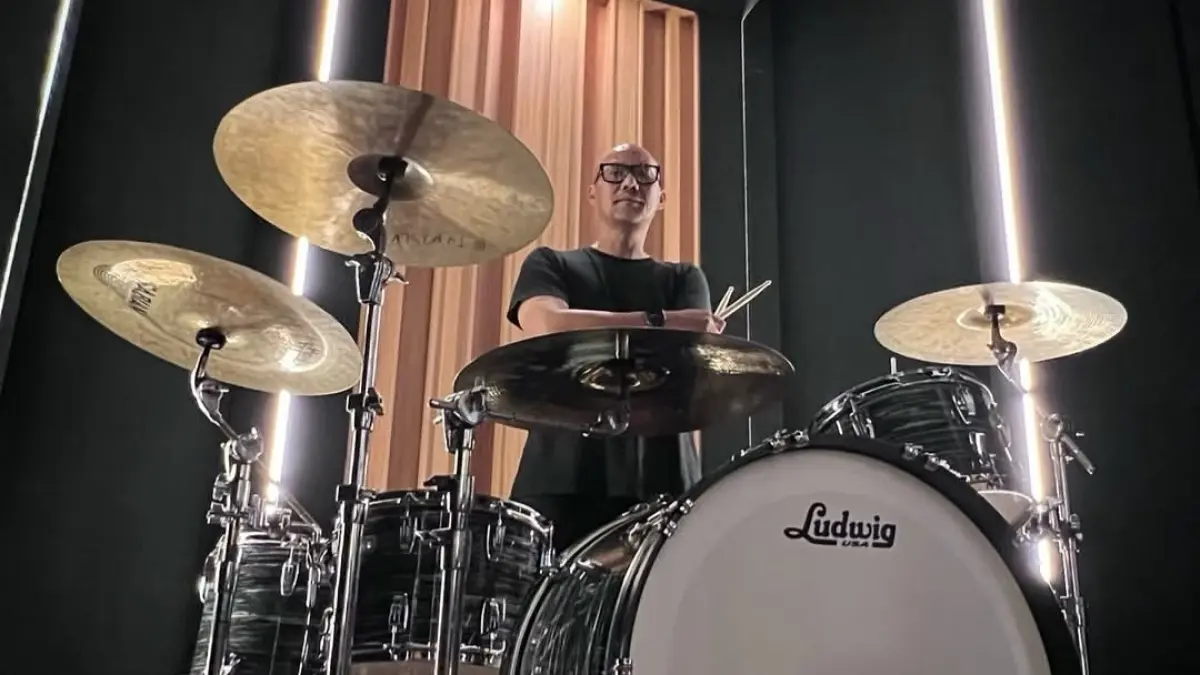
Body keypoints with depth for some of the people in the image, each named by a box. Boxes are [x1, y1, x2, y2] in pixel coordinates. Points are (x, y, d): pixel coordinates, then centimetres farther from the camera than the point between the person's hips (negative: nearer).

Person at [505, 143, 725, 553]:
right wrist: (663, 322, -8)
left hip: (660, 481, 1)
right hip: (561, 476, -1)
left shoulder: (683, 279, 20)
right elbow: (547, 328, -7)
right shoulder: (551, 265, 16)